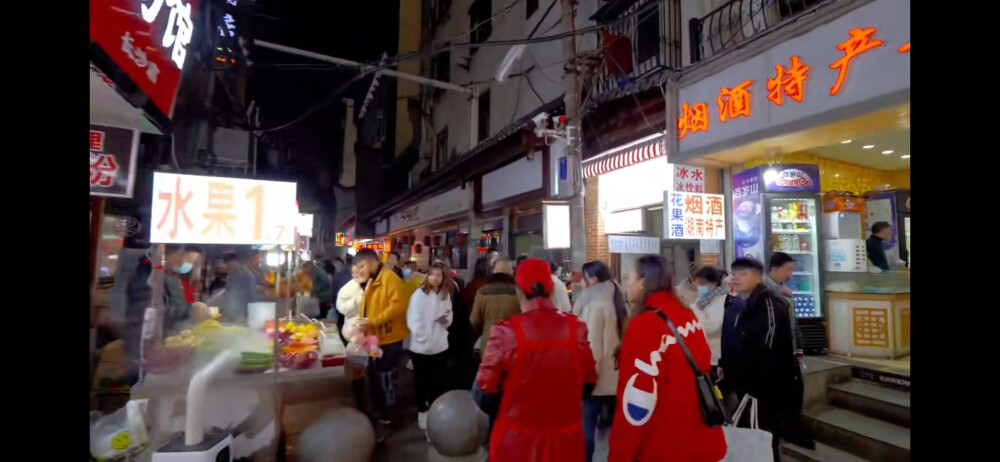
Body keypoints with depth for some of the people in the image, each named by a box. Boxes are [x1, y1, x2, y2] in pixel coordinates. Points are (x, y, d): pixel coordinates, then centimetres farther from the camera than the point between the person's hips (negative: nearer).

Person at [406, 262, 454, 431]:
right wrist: (422, 337, -18)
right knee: (421, 380, 12)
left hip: (440, 345, 4)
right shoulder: (419, 294, -12)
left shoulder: (446, 295, 3)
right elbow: (413, 320, -15)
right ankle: (422, 410, 30)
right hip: (421, 346, -4)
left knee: (437, 380, 15)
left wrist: (447, 319, -11)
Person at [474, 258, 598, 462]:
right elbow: (587, 385, 3)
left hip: (516, 442, -2)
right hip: (566, 441, 2)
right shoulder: (576, 328, -11)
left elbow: (485, 391, -11)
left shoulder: (505, 331, -20)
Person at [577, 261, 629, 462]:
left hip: (598, 380, -8)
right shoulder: (619, 303, 6)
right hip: (616, 378, 8)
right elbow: (624, 339, 10)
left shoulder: (594, 305, -16)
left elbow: (593, 347, -17)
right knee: (614, 427, 16)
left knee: (587, 427, 3)